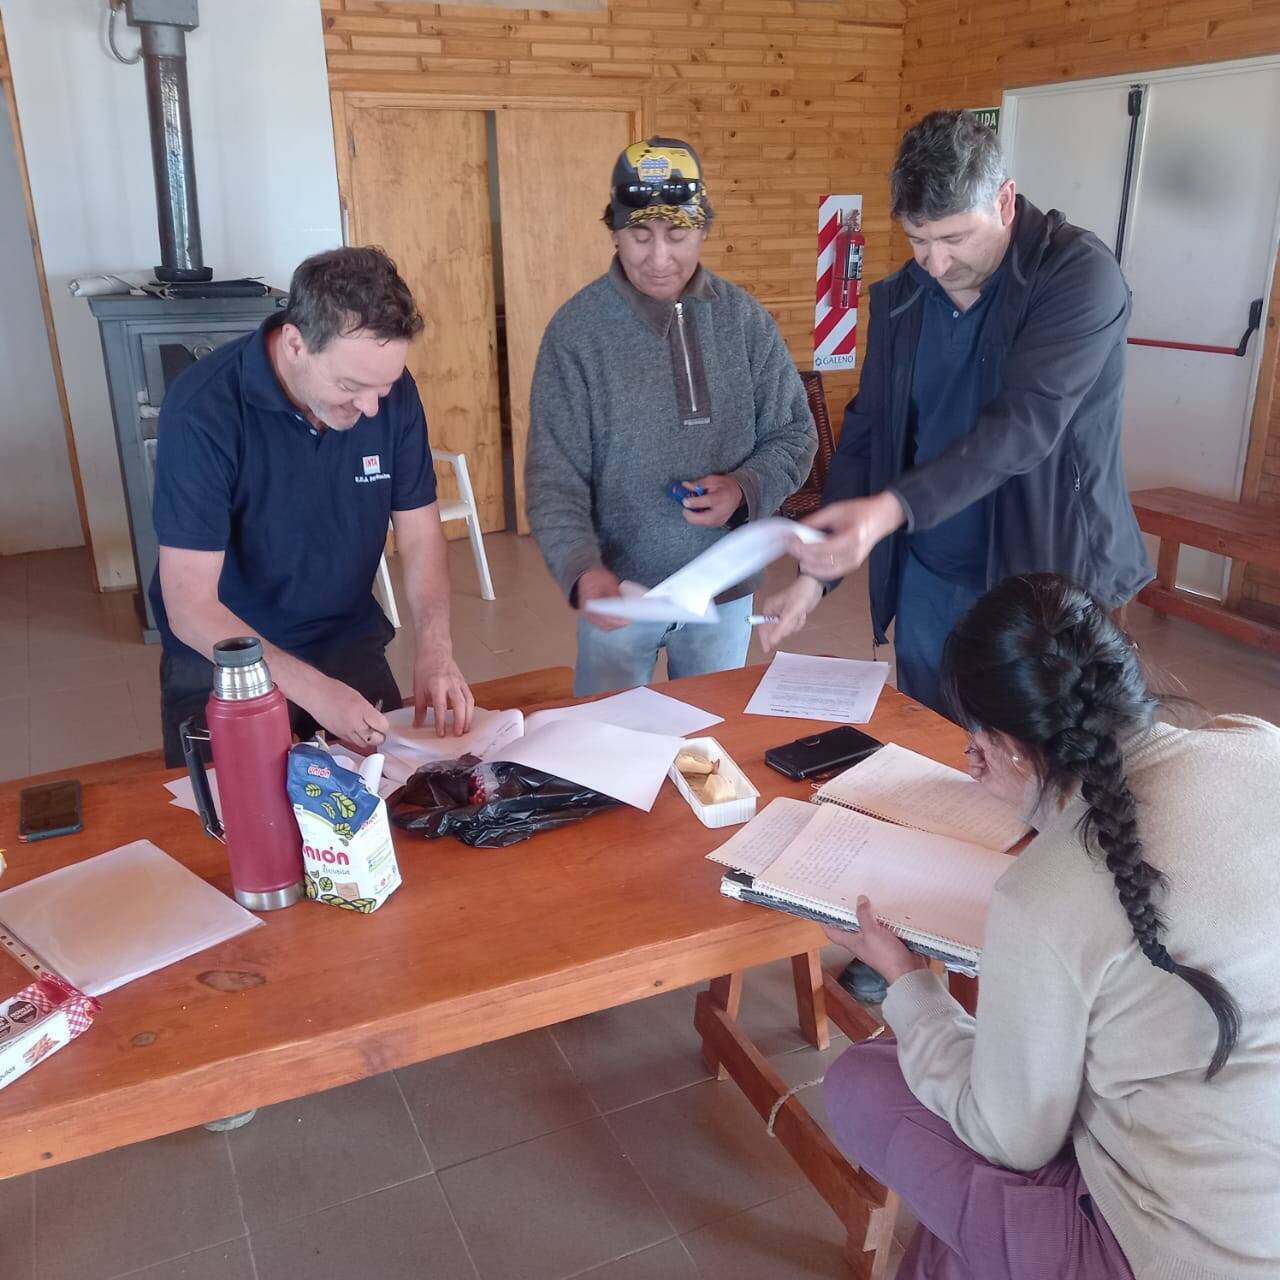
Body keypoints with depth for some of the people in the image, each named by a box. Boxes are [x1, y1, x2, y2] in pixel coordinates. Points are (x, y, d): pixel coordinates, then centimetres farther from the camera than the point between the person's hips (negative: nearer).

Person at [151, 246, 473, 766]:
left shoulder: (392, 392, -12)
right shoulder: (204, 411, -25)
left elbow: (420, 536, -4)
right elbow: (190, 608, -26)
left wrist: (434, 647, -21)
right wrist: (314, 690, -36)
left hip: (350, 646, 4)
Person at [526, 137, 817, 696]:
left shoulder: (744, 319, -3)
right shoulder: (576, 328, -10)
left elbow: (794, 435, 5)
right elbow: (555, 475, -12)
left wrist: (745, 489, -15)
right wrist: (581, 569, -29)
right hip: (618, 591, -2)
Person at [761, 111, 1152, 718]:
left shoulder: (1079, 273, -14)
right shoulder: (899, 297, 1)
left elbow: (1024, 425, -25)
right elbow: (865, 436, 4)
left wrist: (891, 509, -38)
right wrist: (815, 572, -4)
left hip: (1044, 577, -4)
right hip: (925, 581, 5)